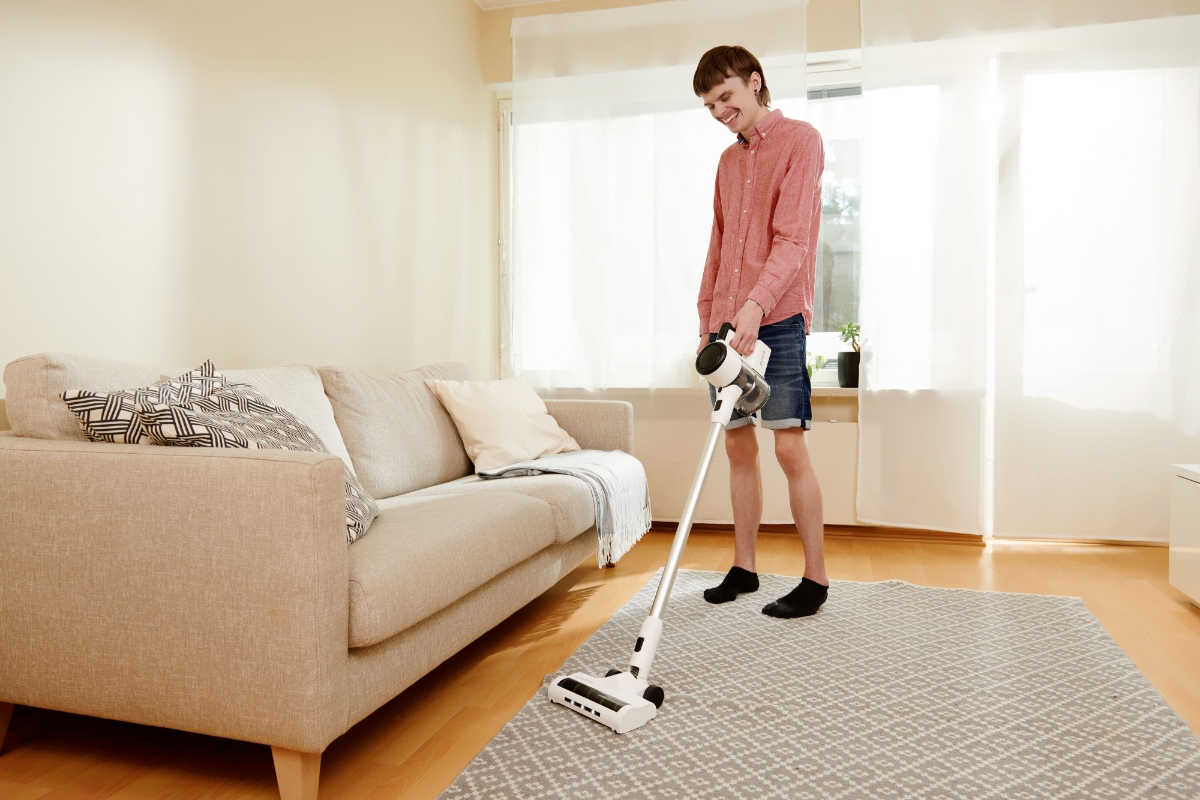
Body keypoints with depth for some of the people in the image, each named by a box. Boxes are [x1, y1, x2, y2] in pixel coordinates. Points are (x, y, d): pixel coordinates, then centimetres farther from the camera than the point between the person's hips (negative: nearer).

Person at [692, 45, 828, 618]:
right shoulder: (728, 161, 20)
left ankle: (815, 577, 5)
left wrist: (756, 305, -26)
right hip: (727, 323, 7)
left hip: (777, 320, -7)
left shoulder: (800, 141, -1)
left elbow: (794, 238, -14)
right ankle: (744, 567, 18)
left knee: (789, 447, -7)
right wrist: (707, 317, 14)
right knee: (738, 444, 8)